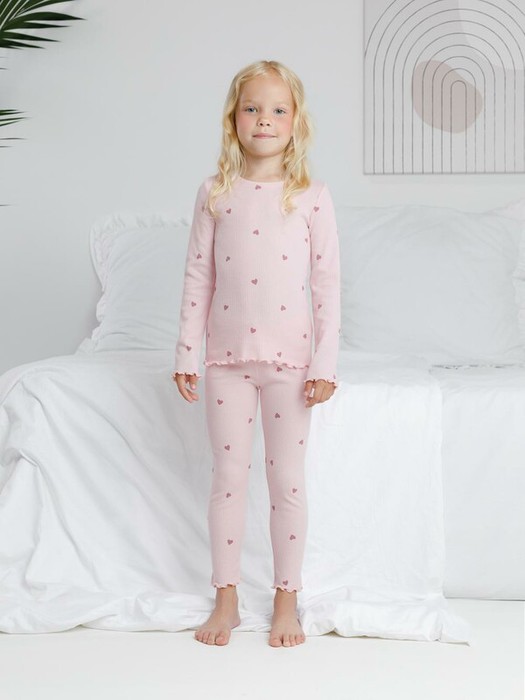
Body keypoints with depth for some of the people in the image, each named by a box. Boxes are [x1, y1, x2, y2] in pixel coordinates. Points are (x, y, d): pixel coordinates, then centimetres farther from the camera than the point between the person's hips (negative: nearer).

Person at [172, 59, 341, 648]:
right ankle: (226, 599, 21)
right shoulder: (215, 194, 1)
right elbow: (198, 278, 4)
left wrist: (325, 363, -6)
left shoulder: (312, 197, -2)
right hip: (228, 357, 1)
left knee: (287, 480, 6)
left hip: (289, 358, -1)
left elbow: (327, 284, -3)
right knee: (228, 476, 8)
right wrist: (187, 354, 1)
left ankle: (286, 600, 19)